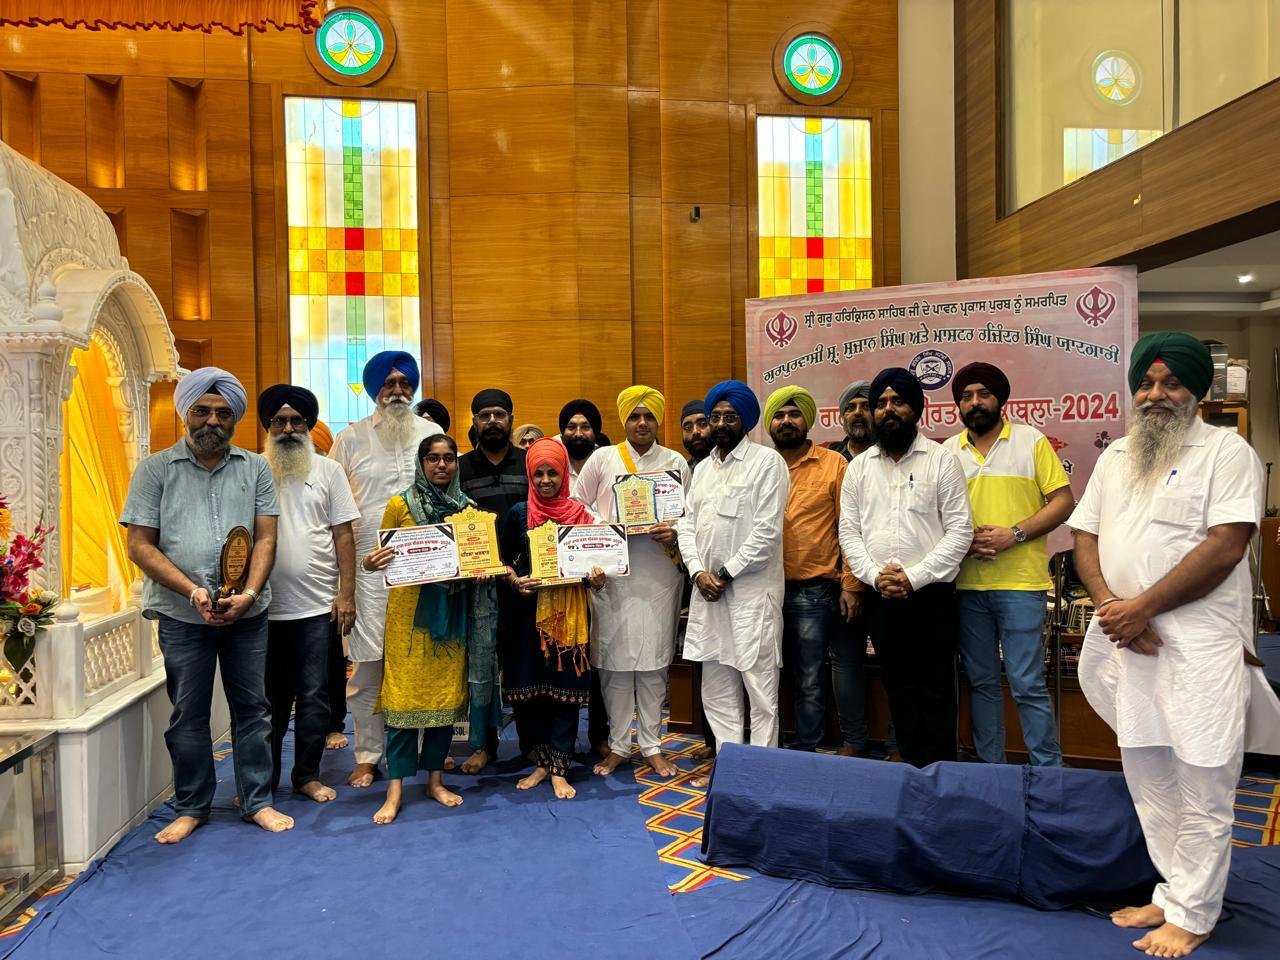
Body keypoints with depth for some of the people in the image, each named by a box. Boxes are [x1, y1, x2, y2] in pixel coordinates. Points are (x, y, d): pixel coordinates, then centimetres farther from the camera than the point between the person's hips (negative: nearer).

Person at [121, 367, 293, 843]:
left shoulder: (255, 468, 6)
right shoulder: (156, 469, 2)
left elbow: (266, 538, 2)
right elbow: (140, 546, -3)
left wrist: (249, 594, -12)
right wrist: (192, 591, -14)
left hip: (247, 612, 1)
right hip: (182, 614, -1)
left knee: (252, 708, 9)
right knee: (188, 715, 10)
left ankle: (257, 801, 21)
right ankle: (191, 807, 26)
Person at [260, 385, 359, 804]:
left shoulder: (328, 470, 4)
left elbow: (344, 535, 3)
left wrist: (346, 594, -3)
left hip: (317, 605, 0)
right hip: (265, 607, 0)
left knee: (313, 695, 7)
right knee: (270, 697, 12)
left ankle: (308, 775, 21)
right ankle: (264, 778, 26)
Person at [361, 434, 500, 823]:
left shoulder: (467, 507, 9)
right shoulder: (400, 505, 1)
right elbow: (383, 557, 3)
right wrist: (371, 564, -19)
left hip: (452, 611, 3)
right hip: (410, 609, -3)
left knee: (447, 692, 7)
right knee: (405, 694, -4)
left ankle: (436, 779, 20)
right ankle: (395, 790, 4)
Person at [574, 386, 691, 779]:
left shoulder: (676, 463, 9)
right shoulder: (603, 458, 6)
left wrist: (675, 535, -10)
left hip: (660, 573, 1)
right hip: (611, 571, 0)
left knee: (653, 662, 5)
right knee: (614, 661, 4)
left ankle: (651, 744, 19)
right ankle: (618, 744, 18)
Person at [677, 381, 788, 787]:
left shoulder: (768, 461, -4)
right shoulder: (702, 467, 16)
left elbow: (767, 531, -12)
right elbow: (687, 523, 11)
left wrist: (726, 574, -11)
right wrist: (698, 571, -5)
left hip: (751, 590, -6)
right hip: (707, 590, 7)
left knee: (760, 685, -1)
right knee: (716, 685, 12)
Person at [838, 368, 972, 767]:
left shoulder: (941, 460, -2)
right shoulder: (858, 467, 9)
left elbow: (960, 530, -7)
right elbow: (848, 532, 6)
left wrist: (914, 577, -15)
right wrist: (874, 575, -9)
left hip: (931, 593, -3)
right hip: (880, 596, 4)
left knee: (935, 689, 3)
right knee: (898, 686, 12)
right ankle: (912, 765, 25)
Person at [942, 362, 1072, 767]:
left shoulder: (1031, 441, 1)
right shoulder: (948, 451, 10)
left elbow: (1063, 501, -3)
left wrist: (1013, 534, -15)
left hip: (1020, 581, -4)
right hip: (966, 583, 4)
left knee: (1027, 683, -4)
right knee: (981, 681, 12)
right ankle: (990, 767, 24)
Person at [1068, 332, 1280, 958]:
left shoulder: (1226, 452, -3)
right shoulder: (1114, 456, 15)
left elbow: (1225, 548, -13)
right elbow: (1085, 537, 11)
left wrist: (1142, 607, -15)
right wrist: (1111, 605, -6)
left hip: (1199, 644, -6)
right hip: (1127, 641, 6)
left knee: (1200, 791, 1)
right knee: (1147, 781, 14)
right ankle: (1172, 894, 29)